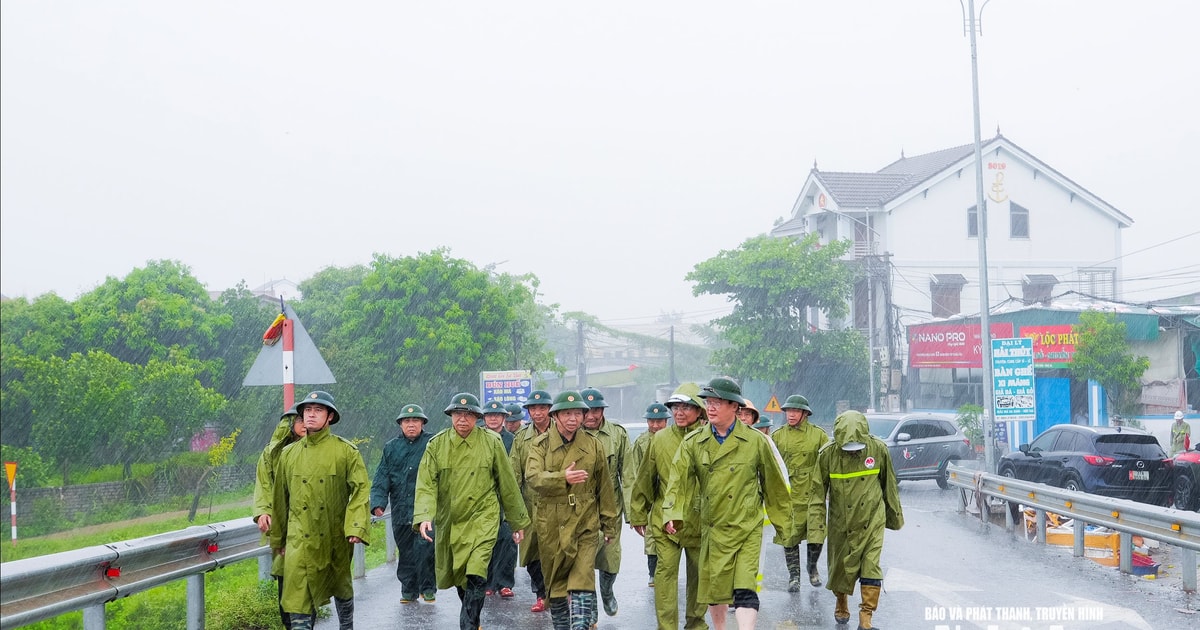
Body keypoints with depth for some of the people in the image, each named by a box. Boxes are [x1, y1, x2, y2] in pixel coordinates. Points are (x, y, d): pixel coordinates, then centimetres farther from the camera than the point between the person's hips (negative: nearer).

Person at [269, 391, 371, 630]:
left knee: (341, 588, 16)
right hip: (300, 538, 1)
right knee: (299, 595, -9)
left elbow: (361, 490, -6)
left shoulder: (346, 451, -1)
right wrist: (278, 539, 18)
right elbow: (280, 498, 15)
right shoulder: (289, 454, 8)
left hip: (336, 537, -1)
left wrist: (356, 527, -18)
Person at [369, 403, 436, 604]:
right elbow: (382, 478, 9)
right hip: (400, 510, 3)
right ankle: (409, 590, 19)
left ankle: (428, 588, 5)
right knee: (405, 552, 8)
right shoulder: (391, 447, 12)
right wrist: (378, 502, -4)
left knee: (425, 547, -11)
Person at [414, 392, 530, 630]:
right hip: (449, 522, 3)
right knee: (456, 577, 16)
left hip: (482, 519, -3)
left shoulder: (491, 442, -3)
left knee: (476, 575, -20)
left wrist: (518, 521, 9)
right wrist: (424, 517, -24)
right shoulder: (436, 444, -1)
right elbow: (426, 484, -8)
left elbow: (507, 484, 4)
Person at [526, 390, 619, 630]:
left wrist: (609, 524, 13)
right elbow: (533, 477, -16)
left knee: (583, 582, -12)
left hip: (585, 524, -1)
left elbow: (605, 488, 12)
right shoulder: (540, 445, 2)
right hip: (551, 526, 1)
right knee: (555, 582, 10)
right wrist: (563, 478, -32)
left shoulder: (594, 446, 6)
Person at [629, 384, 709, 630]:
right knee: (666, 571, -5)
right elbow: (644, 480, 8)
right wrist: (638, 515, 10)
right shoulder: (660, 439, 2)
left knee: (698, 574, 12)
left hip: (700, 522, 0)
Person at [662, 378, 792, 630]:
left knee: (745, 589, -14)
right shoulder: (693, 444, 2)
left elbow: (774, 484, 6)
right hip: (713, 529, 3)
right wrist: (672, 514, -24)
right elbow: (679, 481, -8)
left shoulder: (756, 441, -3)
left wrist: (783, 524, 12)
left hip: (747, 529, -3)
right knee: (714, 589, 12)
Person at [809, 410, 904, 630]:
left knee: (871, 566, -8)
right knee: (840, 566, 12)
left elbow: (889, 486, 5)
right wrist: (816, 528, -10)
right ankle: (841, 603, 40)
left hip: (871, 521, 0)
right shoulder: (827, 454, -15)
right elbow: (818, 492, -8)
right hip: (841, 523, 0)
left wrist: (895, 516, 15)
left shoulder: (878, 449, -11)